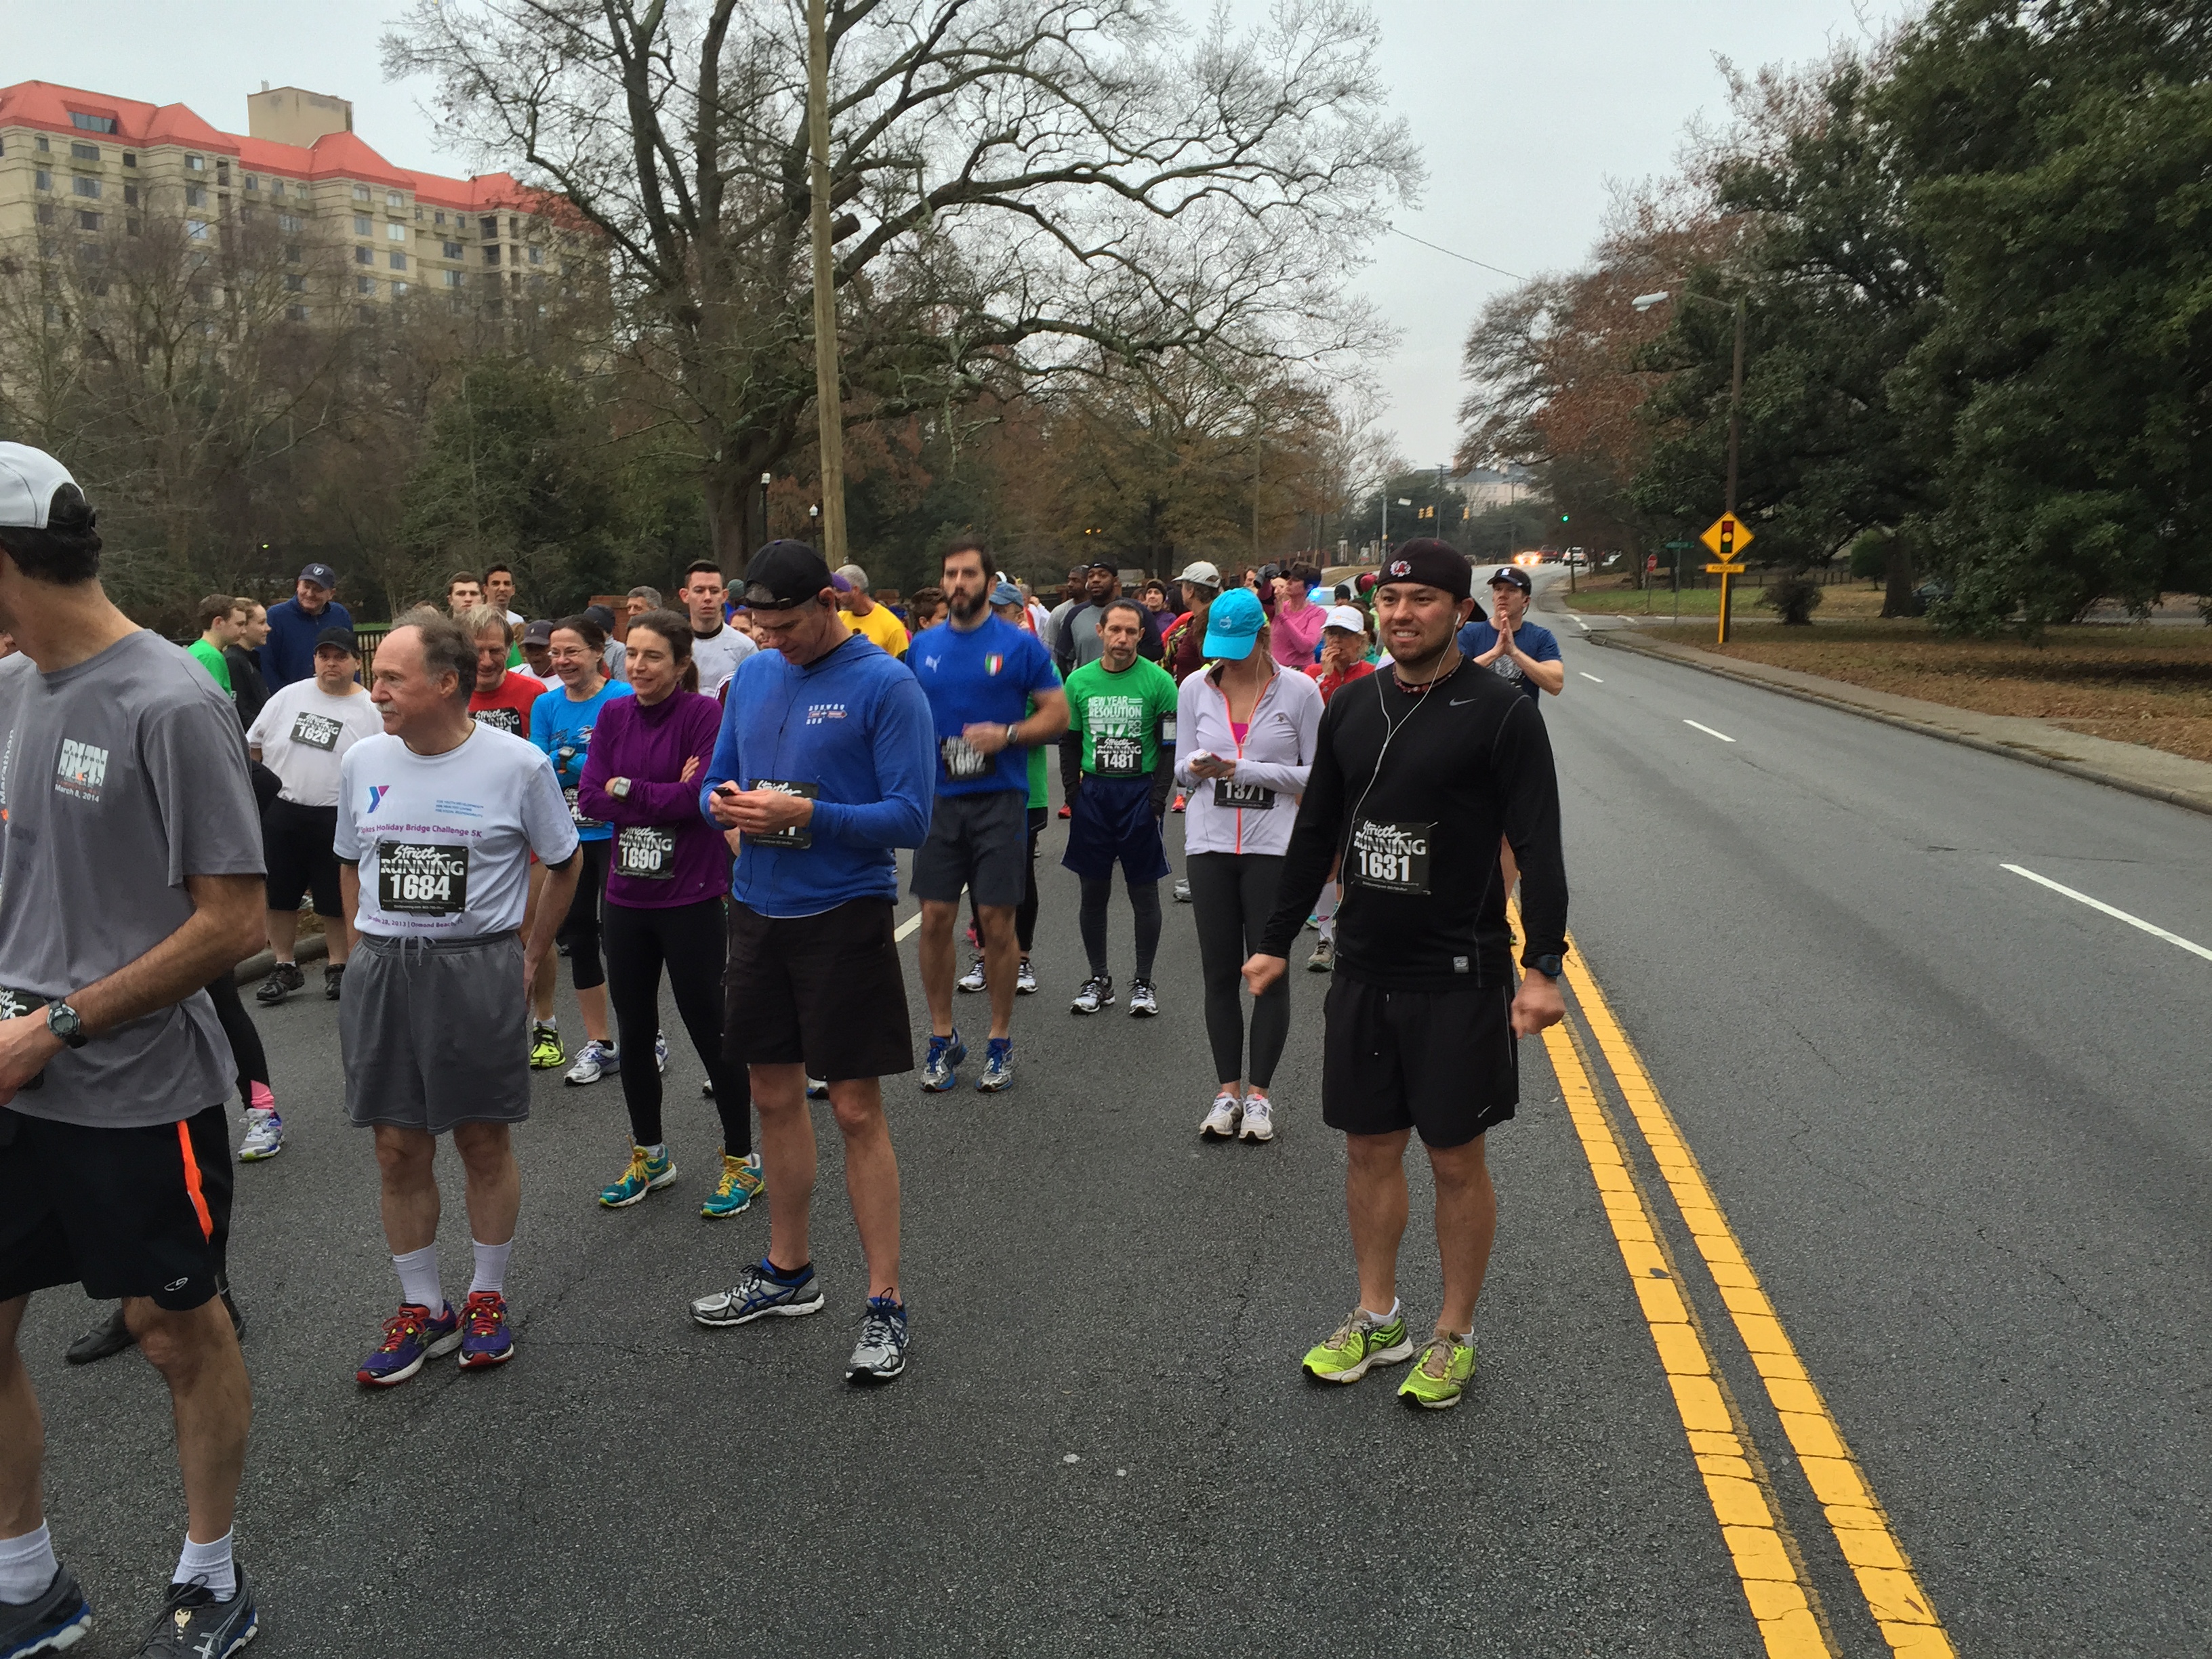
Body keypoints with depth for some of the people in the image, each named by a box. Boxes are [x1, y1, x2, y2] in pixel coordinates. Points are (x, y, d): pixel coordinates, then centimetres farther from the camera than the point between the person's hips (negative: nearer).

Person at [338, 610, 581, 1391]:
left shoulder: (517, 764, -8)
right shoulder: (362, 761, 3)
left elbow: (564, 863, 5)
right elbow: (351, 864, 18)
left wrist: (530, 954, 5)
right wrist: (371, 948, 10)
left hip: (480, 967, -3)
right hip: (381, 970, 3)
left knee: (485, 1141, 7)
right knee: (398, 1148, 8)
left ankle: (487, 1297, 25)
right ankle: (422, 1309, 24)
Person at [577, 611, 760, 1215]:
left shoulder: (704, 714, -10)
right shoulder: (614, 715, 6)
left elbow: (701, 797, -19)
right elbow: (591, 797, -3)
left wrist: (628, 790, -11)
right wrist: (666, 796, -13)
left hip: (692, 898, -6)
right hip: (627, 898, 6)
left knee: (709, 1029, 3)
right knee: (633, 1031, 16)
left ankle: (741, 1161, 19)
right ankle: (649, 1156, 34)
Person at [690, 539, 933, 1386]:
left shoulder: (886, 686, -11)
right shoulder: (753, 675, 8)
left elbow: (911, 817, -15)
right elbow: (716, 780, 16)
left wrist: (805, 814, -23)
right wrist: (723, 802, -8)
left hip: (845, 915, -6)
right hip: (758, 910, 6)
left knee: (856, 1109, -3)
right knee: (775, 1095, 15)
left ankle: (886, 1307, 8)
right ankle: (788, 1272, 32)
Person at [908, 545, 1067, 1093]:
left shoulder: (1019, 644, -1)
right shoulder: (922, 647, 10)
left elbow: (1058, 713, 0)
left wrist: (1007, 734, -15)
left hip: (999, 799, -3)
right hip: (938, 800, 3)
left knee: (997, 923, 0)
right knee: (935, 919, 2)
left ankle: (999, 1042, 16)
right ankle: (942, 1038, 18)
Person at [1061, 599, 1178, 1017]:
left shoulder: (1158, 681, -5)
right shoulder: (1079, 681, 4)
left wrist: (1157, 796, -11)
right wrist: (1074, 794, 1)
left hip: (1139, 793, -3)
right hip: (1093, 794, 3)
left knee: (1144, 892, 3)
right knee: (1093, 892, 8)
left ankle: (1143, 982, 16)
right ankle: (1098, 979, 20)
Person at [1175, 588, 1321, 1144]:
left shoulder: (1298, 690, -3)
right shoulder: (1195, 688, 6)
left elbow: (1317, 773, -3)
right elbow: (1182, 771, 11)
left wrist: (1247, 770, -13)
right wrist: (1195, 767, -13)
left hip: (1274, 845, -2)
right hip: (1210, 843, 3)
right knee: (1219, 971, 5)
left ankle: (1259, 1093, 13)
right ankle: (1228, 1090, 17)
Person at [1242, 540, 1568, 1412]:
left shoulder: (1499, 712, -10)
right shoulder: (1351, 708, 7)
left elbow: (1539, 848, -12)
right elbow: (1316, 834, 14)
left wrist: (1542, 966, -21)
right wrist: (1276, 941, 14)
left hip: (1458, 978, -5)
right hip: (1363, 970, 5)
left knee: (1456, 1158, 6)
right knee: (1369, 1147, 13)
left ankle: (1454, 1337, 22)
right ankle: (1377, 1319, 29)